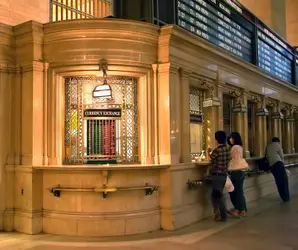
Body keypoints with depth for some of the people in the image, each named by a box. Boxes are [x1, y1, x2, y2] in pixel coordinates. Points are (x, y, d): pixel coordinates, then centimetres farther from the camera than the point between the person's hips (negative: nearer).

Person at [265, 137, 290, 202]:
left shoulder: (267, 146, 24)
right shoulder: (277, 145, 10)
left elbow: (266, 155, 23)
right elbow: (282, 156, 10)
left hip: (271, 166, 6)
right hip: (278, 163, -5)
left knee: (279, 181, 10)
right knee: (284, 180, -2)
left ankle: (283, 197, 10)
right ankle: (286, 197, -4)